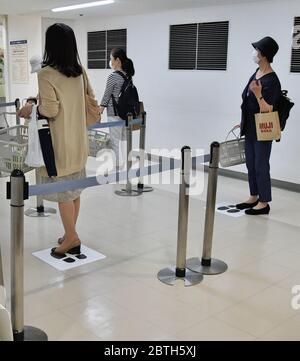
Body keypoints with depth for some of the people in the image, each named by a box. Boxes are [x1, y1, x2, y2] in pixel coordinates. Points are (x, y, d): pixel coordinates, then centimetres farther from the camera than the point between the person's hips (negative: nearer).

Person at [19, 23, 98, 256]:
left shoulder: (46, 74, -16)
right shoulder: (80, 72, 5)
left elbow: (50, 110, -18)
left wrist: (31, 109, 0)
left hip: (59, 143, -7)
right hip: (78, 140, 7)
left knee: (62, 191, 3)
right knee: (74, 189, 13)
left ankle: (71, 237, 11)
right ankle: (71, 235, 25)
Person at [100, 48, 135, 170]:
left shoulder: (113, 76, -14)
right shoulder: (128, 75, 5)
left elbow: (106, 96, -9)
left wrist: (99, 112, -1)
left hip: (114, 113, -7)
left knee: (115, 140, 2)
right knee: (122, 138, 16)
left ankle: (117, 165, 9)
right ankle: (122, 162, 26)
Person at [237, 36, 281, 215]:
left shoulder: (272, 80, -18)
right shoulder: (257, 73, 7)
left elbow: (268, 110, -20)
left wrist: (258, 94, -35)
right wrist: (244, 122, 20)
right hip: (250, 129, 9)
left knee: (261, 166, 0)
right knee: (251, 164, 15)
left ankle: (264, 203, 12)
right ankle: (254, 197, 28)